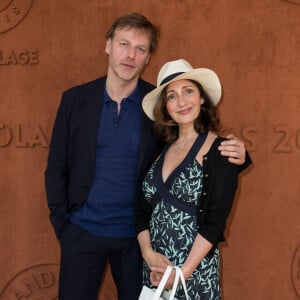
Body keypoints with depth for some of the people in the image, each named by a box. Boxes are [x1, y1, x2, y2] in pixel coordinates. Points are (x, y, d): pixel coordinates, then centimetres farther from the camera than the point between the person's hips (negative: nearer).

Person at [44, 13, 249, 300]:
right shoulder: (75, 99, -2)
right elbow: (56, 168, 3)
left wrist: (233, 154, -20)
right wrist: (61, 222, -3)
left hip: (137, 233, 0)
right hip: (82, 231, 1)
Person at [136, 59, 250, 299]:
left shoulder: (221, 151, -9)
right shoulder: (161, 149, 7)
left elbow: (215, 222, -14)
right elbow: (143, 210, 7)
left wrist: (182, 273, -18)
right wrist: (148, 253, -8)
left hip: (195, 269, -5)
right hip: (154, 270, 5)